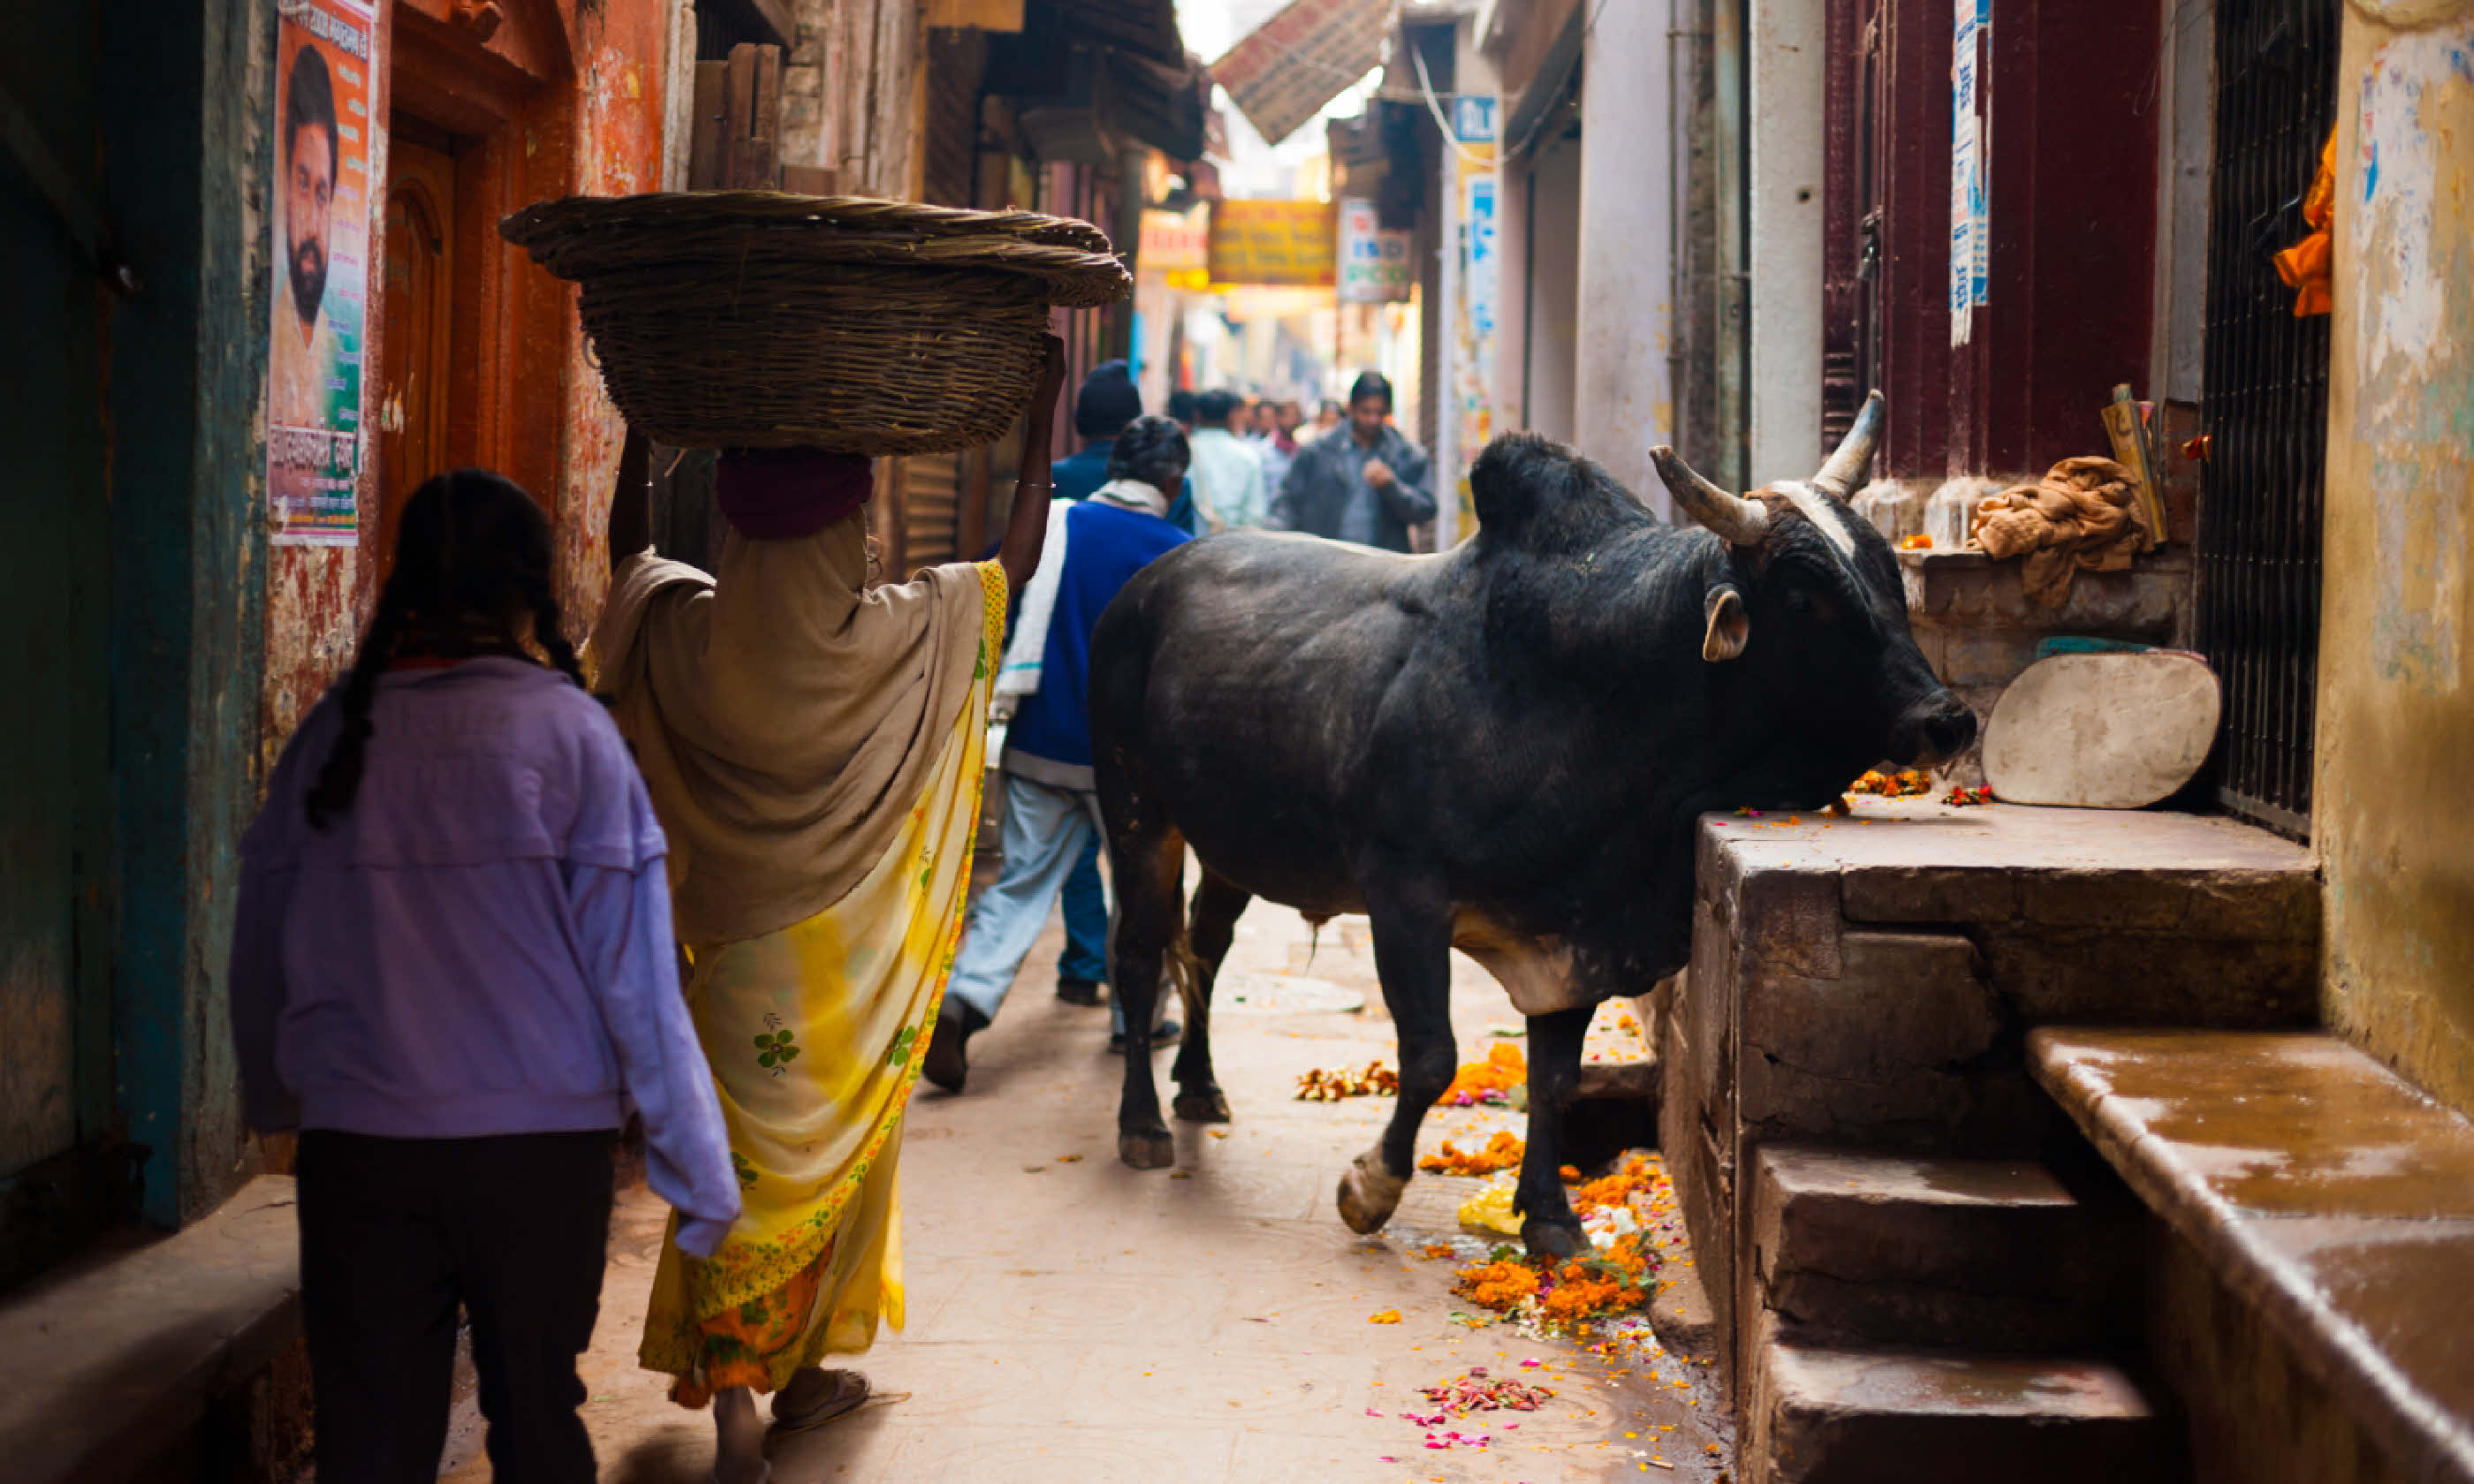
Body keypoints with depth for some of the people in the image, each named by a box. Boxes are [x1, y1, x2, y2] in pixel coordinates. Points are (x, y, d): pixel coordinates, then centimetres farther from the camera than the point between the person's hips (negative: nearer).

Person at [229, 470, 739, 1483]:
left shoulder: (337, 729, 1)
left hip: (356, 1143, 2)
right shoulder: (565, 730, -8)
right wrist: (698, 1168, -4)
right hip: (541, 1136, -2)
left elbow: (261, 941, 9)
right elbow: (632, 965, -9)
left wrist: (276, 1098, 25)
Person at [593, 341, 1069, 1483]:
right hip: (855, 959, -1)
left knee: (740, 1154, 11)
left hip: (731, 953, 1)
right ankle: (804, 1374, 30)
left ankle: (730, 1391, 2)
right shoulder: (897, 639, -18)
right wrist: (1041, 413, 4)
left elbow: (629, 547, 11)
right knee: (836, 1152, 16)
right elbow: (1019, 555, -3)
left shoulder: (686, 635, -12)